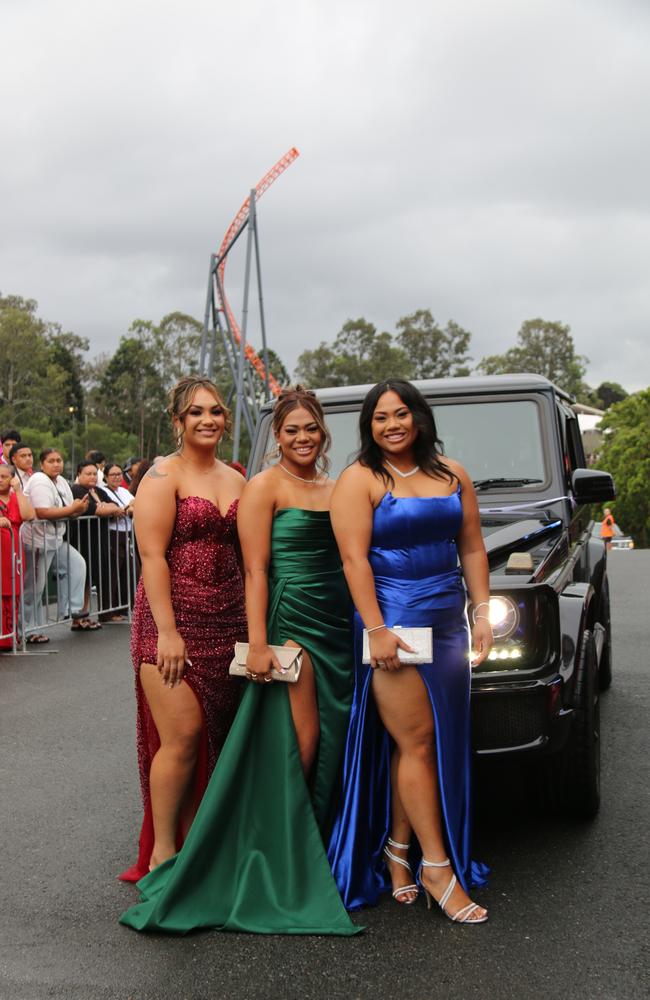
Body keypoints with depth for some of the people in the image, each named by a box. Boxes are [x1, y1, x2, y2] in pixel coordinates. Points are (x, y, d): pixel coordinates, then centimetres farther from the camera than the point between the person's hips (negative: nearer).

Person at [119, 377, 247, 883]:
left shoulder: (236, 481, 14)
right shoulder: (165, 475, -4)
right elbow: (153, 556, -12)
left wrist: (252, 624, 11)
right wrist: (167, 632, -19)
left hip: (227, 623, 6)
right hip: (174, 618, -6)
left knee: (215, 739, 7)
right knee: (184, 735, -11)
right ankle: (162, 855, 3)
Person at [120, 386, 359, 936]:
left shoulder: (335, 488, 16)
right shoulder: (266, 486, -3)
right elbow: (256, 569, -10)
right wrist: (258, 644, -17)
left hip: (338, 627, 6)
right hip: (290, 624, -6)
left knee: (330, 745, 6)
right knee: (297, 744, -9)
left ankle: (316, 860, 18)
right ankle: (283, 868, 4)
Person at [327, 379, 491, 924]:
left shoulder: (452, 475, 13)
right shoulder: (360, 480, -3)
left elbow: (473, 547, 15)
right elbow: (354, 559, -10)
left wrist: (483, 611, 6)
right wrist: (375, 630, -17)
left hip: (447, 620, 6)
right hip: (394, 622, -6)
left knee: (440, 742, 6)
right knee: (416, 743, -4)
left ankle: (397, 851, 17)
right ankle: (437, 868, 2)